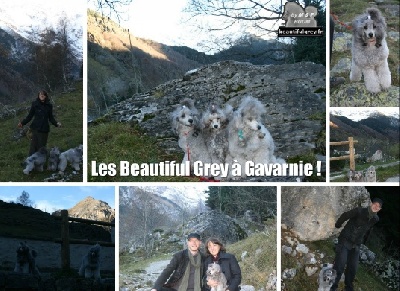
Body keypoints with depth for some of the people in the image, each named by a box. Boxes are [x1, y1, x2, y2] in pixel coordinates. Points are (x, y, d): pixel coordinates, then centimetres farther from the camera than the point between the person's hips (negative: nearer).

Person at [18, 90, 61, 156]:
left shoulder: (49, 105, 5)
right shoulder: (35, 104, -2)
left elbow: (51, 118, 11)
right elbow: (30, 116, 2)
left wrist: (56, 123, -6)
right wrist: (22, 123, -9)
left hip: (45, 129, 3)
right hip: (36, 128, -3)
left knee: (42, 146, 6)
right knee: (34, 145, -5)